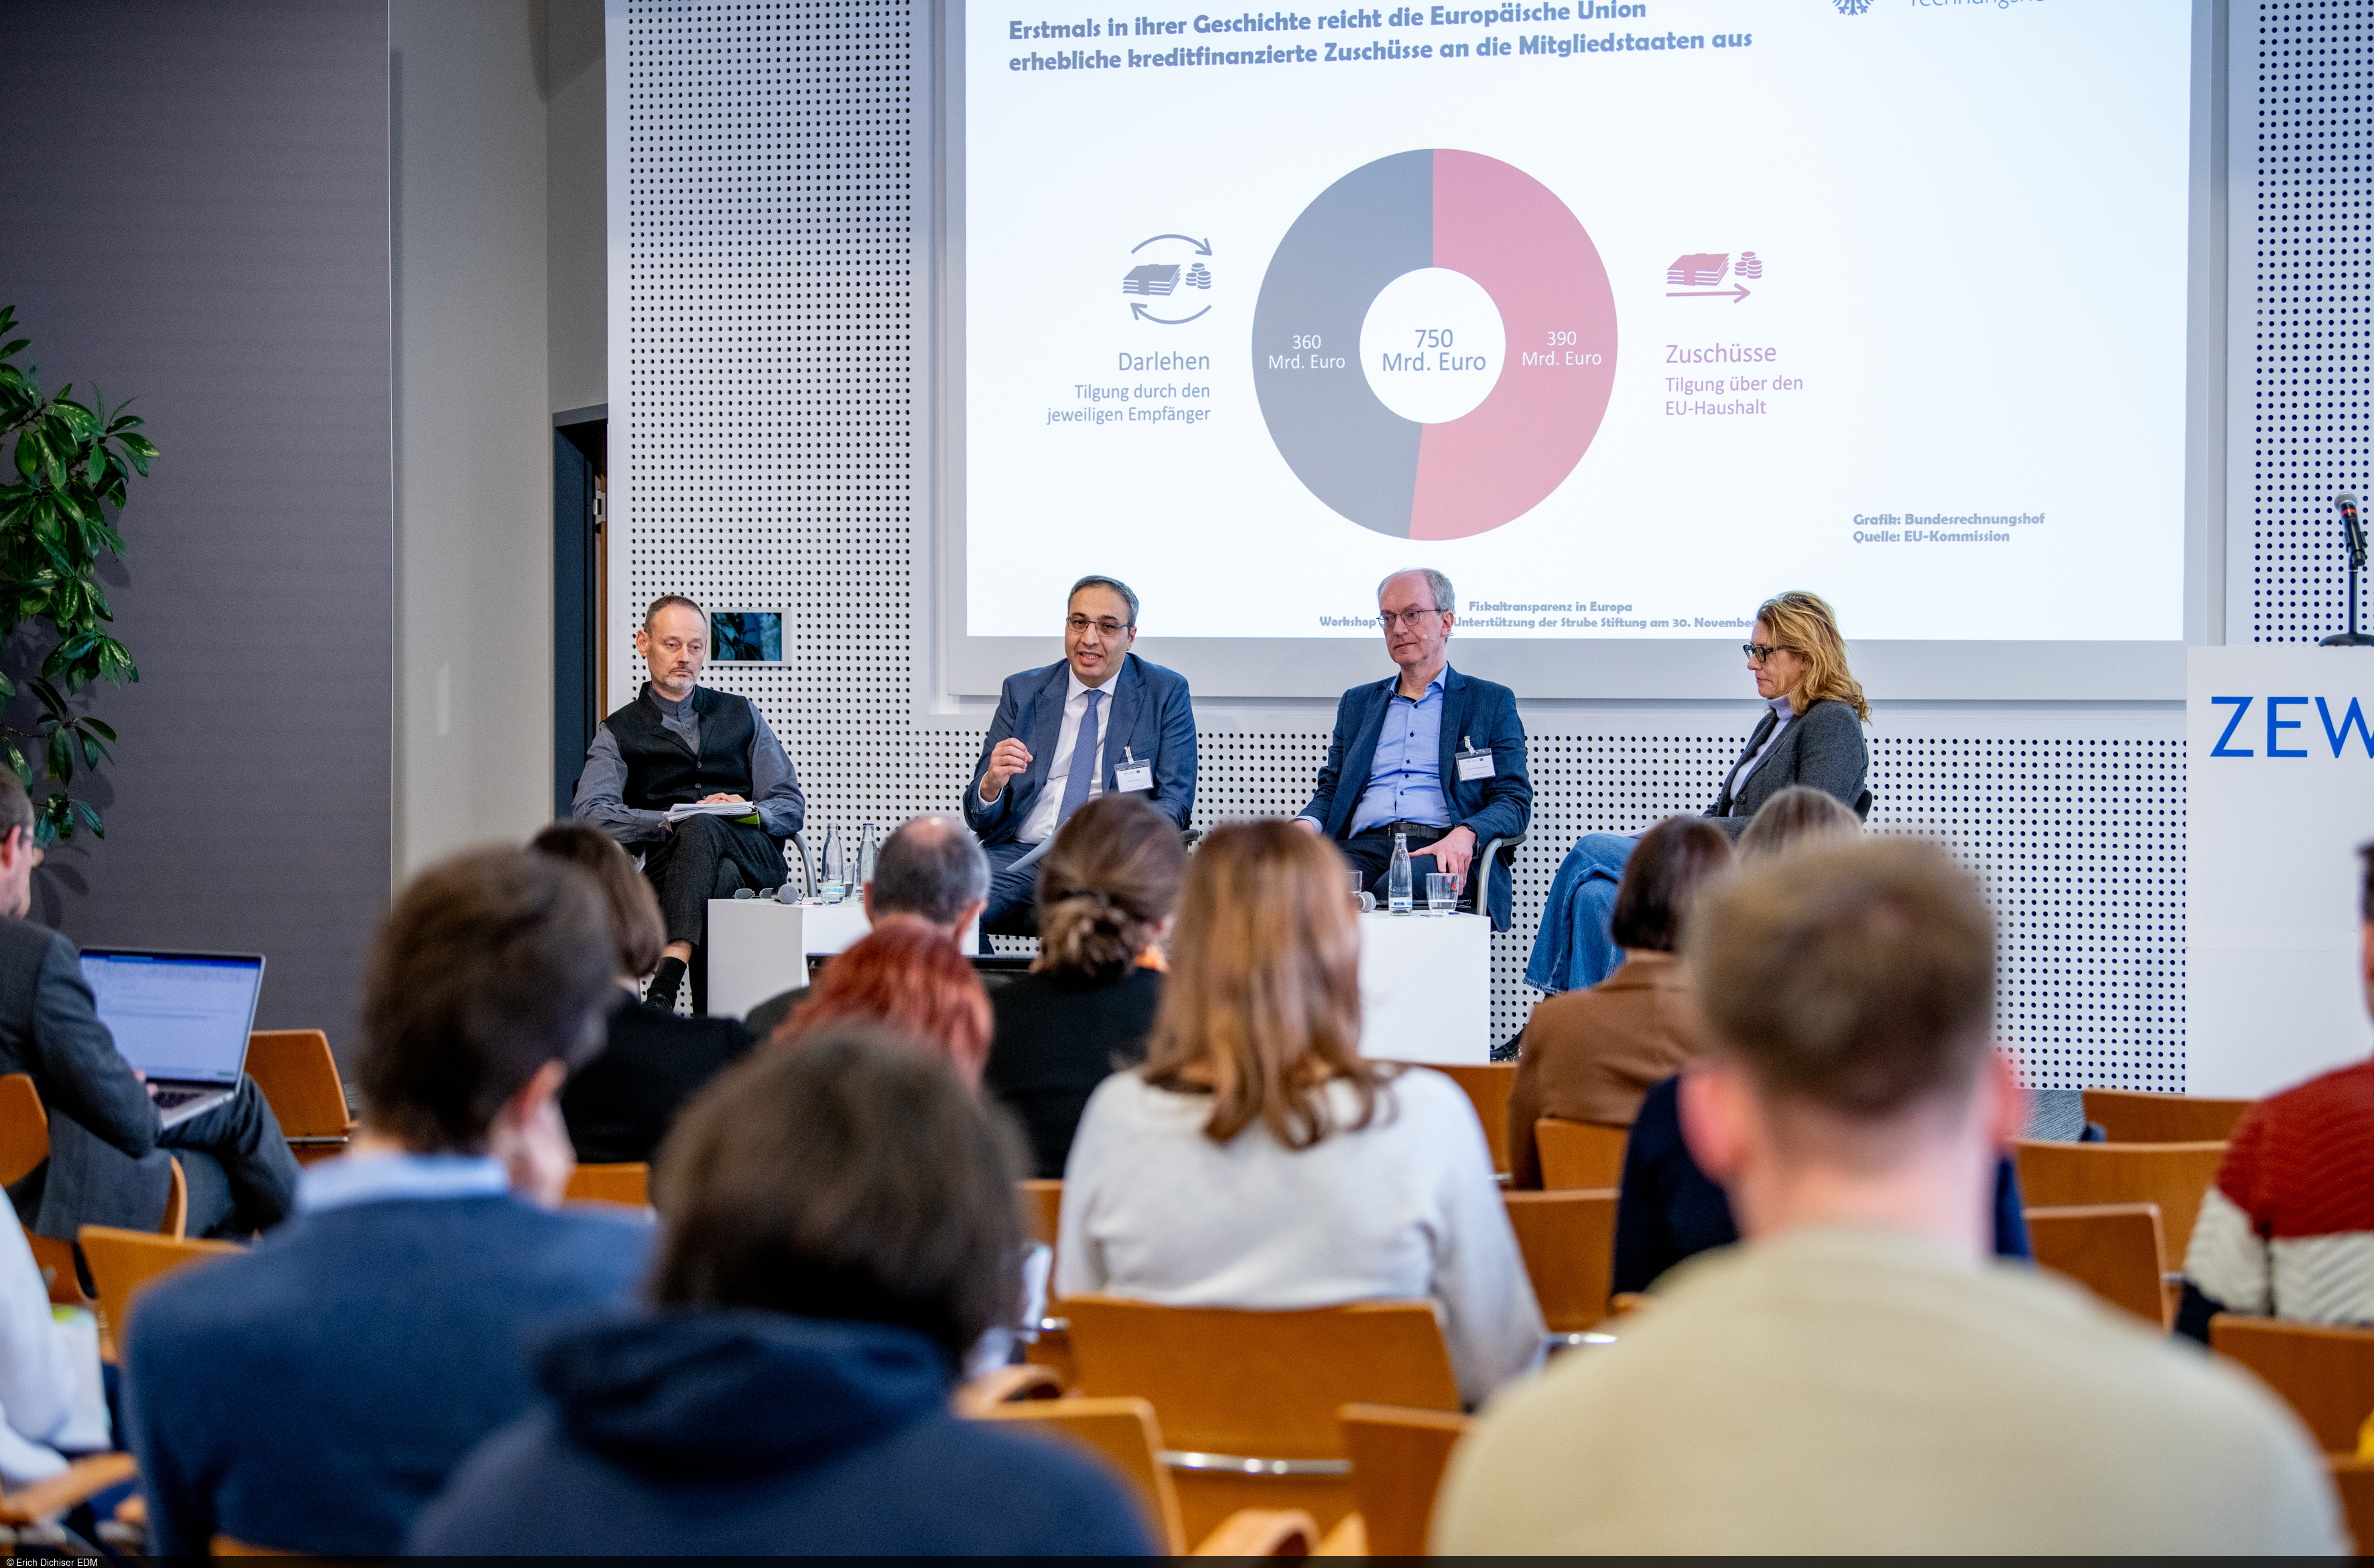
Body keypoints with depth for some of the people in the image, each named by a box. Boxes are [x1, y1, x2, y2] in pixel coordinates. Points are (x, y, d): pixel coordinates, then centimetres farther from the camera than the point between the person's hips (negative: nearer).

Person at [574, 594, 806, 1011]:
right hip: (665, 863, -1)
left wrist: (750, 812, -7)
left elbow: (792, 807, 18)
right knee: (719, 878, -38)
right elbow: (590, 814, -2)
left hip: (754, 859, 1)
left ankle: (664, 986, -53)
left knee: (701, 830, -36)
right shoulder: (617, 734, 17)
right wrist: (676, 820, -16)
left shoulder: (742, 715, 24)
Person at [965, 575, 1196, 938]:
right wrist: (992, 784, -15)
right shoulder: (1022, 691, 13)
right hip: (1019, 856, 2)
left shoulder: (1167, 693, 8)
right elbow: (980, 820, 10)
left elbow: (1174, 805, 1)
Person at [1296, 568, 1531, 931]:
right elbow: (1330, 790, 26)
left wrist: (1465, 834, -15)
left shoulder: (1493, 703, 17)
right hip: (1364, 847, 3)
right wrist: (1306, 825, 0)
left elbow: (1514, 801, 8)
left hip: (1441, 854, -3)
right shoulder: (1357, 703, 29)